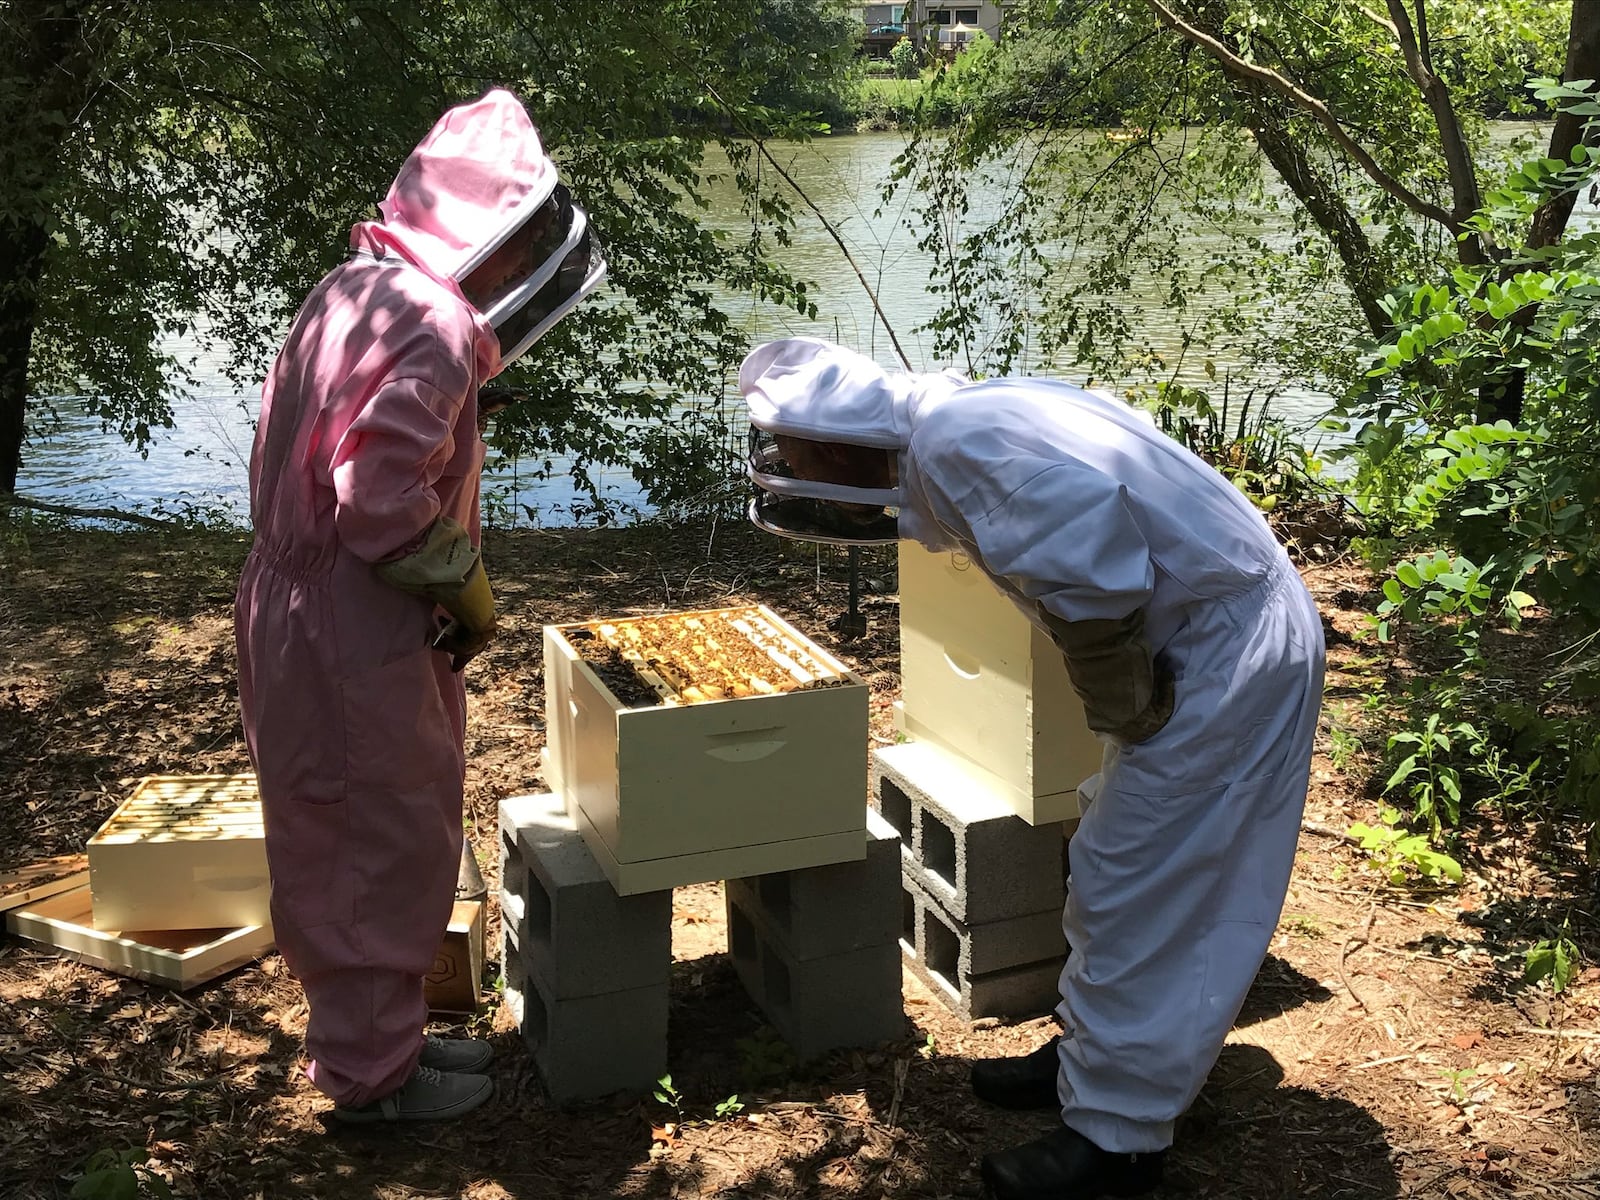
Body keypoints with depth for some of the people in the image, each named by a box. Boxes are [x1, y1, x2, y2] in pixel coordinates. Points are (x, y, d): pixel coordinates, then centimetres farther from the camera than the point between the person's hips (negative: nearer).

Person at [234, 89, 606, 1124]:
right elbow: (382, 499, -30)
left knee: (352, 845, 20)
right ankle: (372, 1074, 19)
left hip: (303, 606, 10)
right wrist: (465, 583, -13)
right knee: (387, 851, 4)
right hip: (356, 639, -10)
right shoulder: (434, 327, -21)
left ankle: (379, 1032, 35)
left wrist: (448, 582, 11)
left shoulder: (358, 296, 10)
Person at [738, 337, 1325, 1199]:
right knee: (1121, 870, 19)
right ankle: (1095, 1058, 33)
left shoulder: (950, 437, -20)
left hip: (1229, 651, -10)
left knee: (1135, 889, -2)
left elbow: (1083, 523, -35)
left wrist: (1120, 708, -21)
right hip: (1231, 638, 10)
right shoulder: (969, 422, 11)